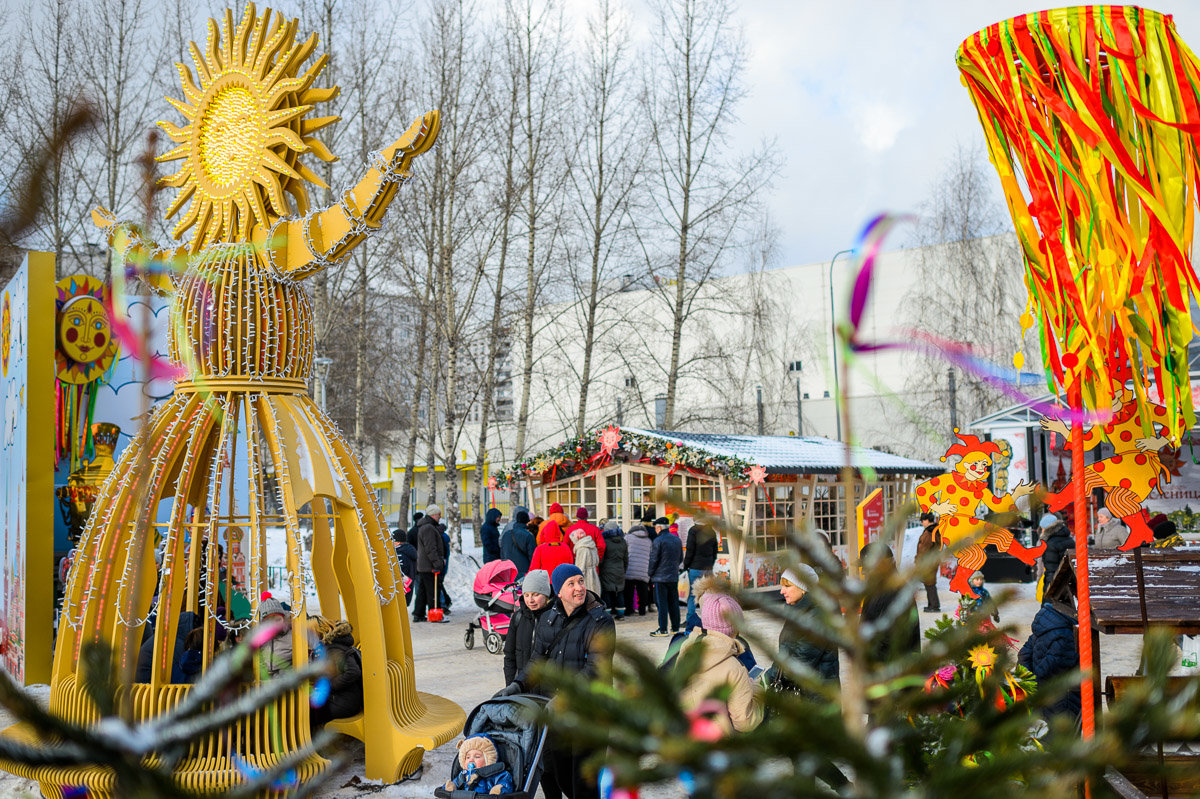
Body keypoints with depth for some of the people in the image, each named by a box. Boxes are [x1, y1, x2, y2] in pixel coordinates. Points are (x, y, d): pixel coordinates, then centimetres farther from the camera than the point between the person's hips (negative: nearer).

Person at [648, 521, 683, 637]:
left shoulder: (658, 541, -14)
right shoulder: (677, 539, 9)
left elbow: (653, 560, -12)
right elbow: (681, 558, 15)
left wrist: (651, 574, 1)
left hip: (661, 577, -6)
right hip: (674, 577, 6)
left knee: (662, 604, -3)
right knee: (673, 602, 12)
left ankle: (662, 629, -4)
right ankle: (675, 628, 16)